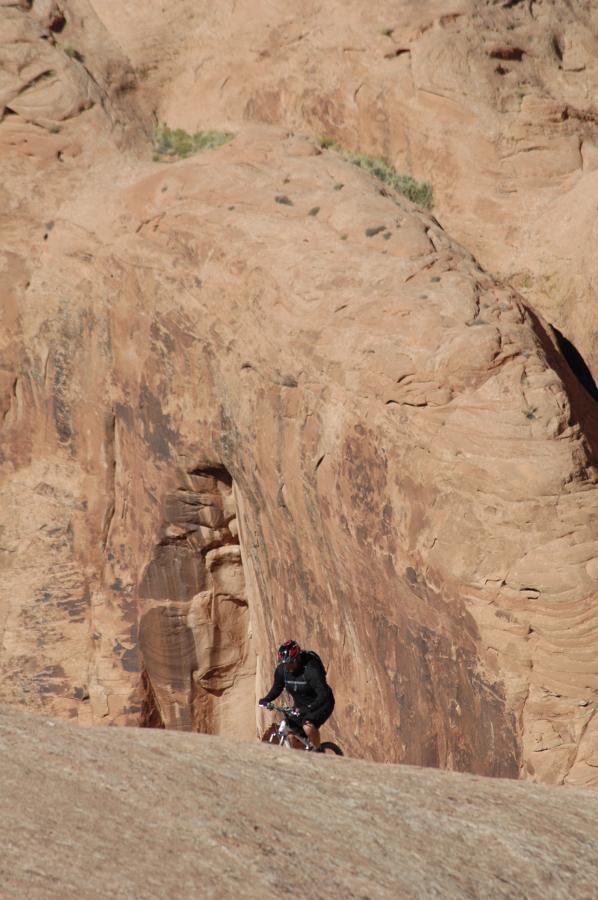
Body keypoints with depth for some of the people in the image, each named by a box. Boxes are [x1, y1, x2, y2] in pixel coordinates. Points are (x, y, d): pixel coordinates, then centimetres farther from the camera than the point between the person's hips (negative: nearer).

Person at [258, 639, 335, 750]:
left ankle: (319, 752, -8)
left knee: (308, 726, -31)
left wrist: (309, 708, -46)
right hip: (301, 706, 6)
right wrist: (266, 699, -14)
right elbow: (277, 688, 5)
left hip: (320, 705, -6)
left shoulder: (310, 670, -28)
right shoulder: (281, 670, -10)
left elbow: (323, 694, -34)